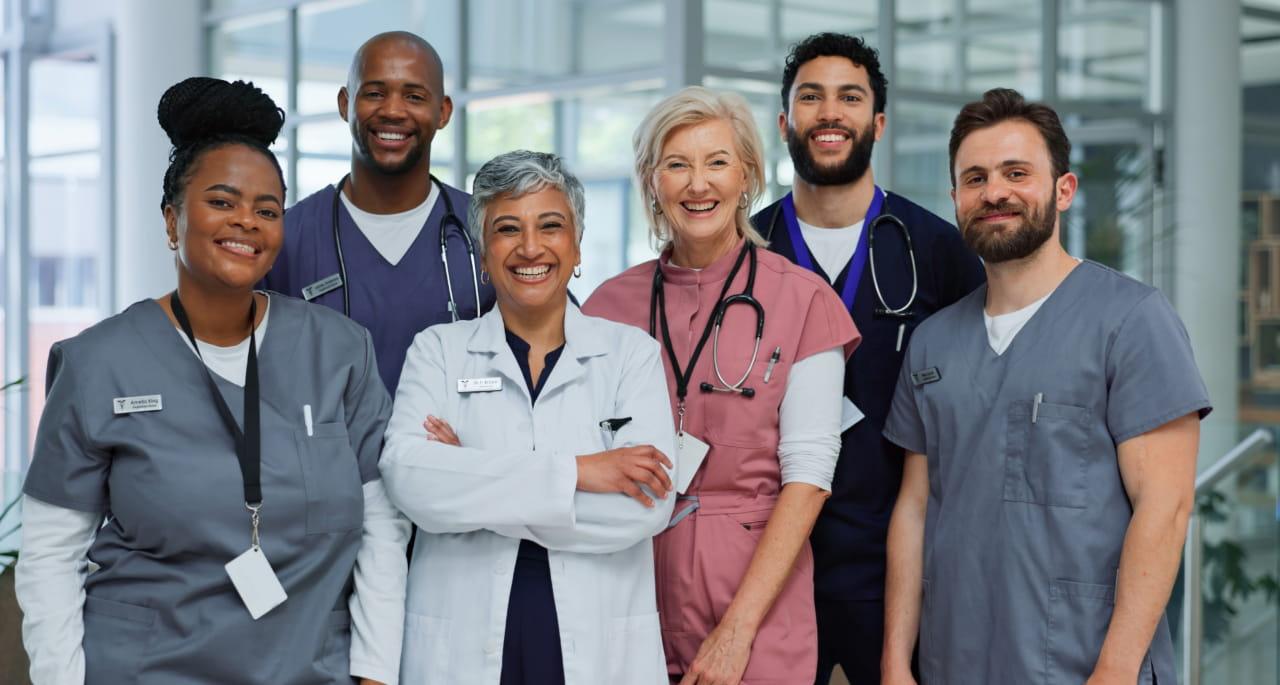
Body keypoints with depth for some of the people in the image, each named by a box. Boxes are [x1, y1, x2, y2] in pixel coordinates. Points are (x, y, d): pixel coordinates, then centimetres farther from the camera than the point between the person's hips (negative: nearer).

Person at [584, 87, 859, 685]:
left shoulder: (802, 300, -5)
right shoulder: (612, 303, 4)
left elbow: (808, 474, -9)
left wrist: (738, 628, -15)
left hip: (758, 590, -2)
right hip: (634, 583, 3)